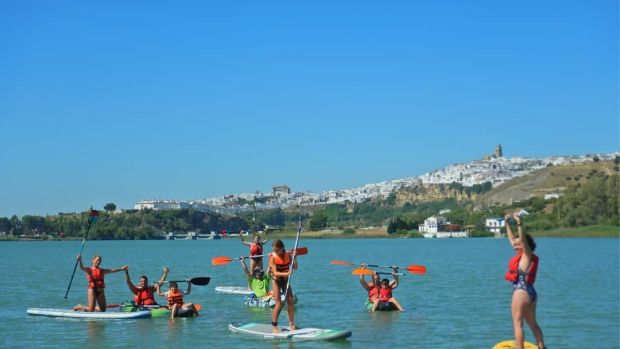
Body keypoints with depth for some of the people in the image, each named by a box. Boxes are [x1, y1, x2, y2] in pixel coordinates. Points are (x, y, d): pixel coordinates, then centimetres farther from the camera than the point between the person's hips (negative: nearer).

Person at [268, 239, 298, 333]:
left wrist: (295, 258, -23)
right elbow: (275, 272, -26)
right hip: (276, 280, -4)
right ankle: (274, 326, 1)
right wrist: (286, 273, -39)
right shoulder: (273, 257, -18)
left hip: (285, 280, 4)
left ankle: (291, 324, 9)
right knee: (279, 303, -9)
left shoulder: (288, 255, -8)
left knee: (291, 301, -1)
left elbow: (295, 268, -9)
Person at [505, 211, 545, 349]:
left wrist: (519, 223, -35)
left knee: (517, 323, -7)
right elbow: (511, 239, 24)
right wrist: (507, 223, 26)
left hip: (522, 291, -10)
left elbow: (524, 240, -26)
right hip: (530, 291, 10)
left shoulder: (527, 255, -9)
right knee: (533, 323, 15)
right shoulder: (523, 255, 13)